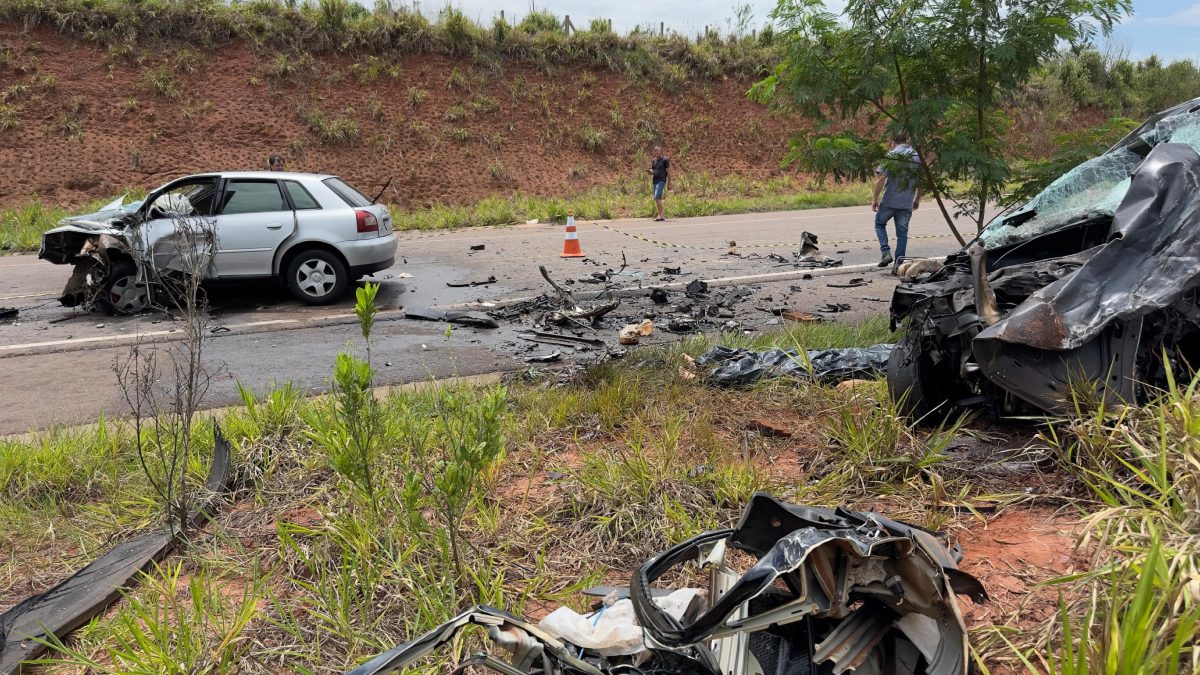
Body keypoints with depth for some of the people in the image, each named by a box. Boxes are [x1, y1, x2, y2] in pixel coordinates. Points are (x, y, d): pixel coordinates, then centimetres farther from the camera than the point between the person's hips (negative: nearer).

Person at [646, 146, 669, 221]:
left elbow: (668, 172, -3)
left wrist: (669, 183, -7)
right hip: (655, 181, 7)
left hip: (661, 181, -7)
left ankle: (660, 214, -19)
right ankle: (663, 215, 12)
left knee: (657, 197, -20)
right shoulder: (654, 161, 16)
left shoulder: (665, 160, -3)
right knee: (657, 199, 6)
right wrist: (650, 171, -3)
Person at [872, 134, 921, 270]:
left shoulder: (891, 155, -7)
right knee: (902, 232, 9)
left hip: (889, 201, -3)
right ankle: (898, 263, 9)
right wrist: (917, 199, 21)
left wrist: (875, 198, -7)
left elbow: (881, 179, -13)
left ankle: (885, 252, 2)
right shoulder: (917, 156, 7)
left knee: (880, 223, 19)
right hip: (907, 203, 3)